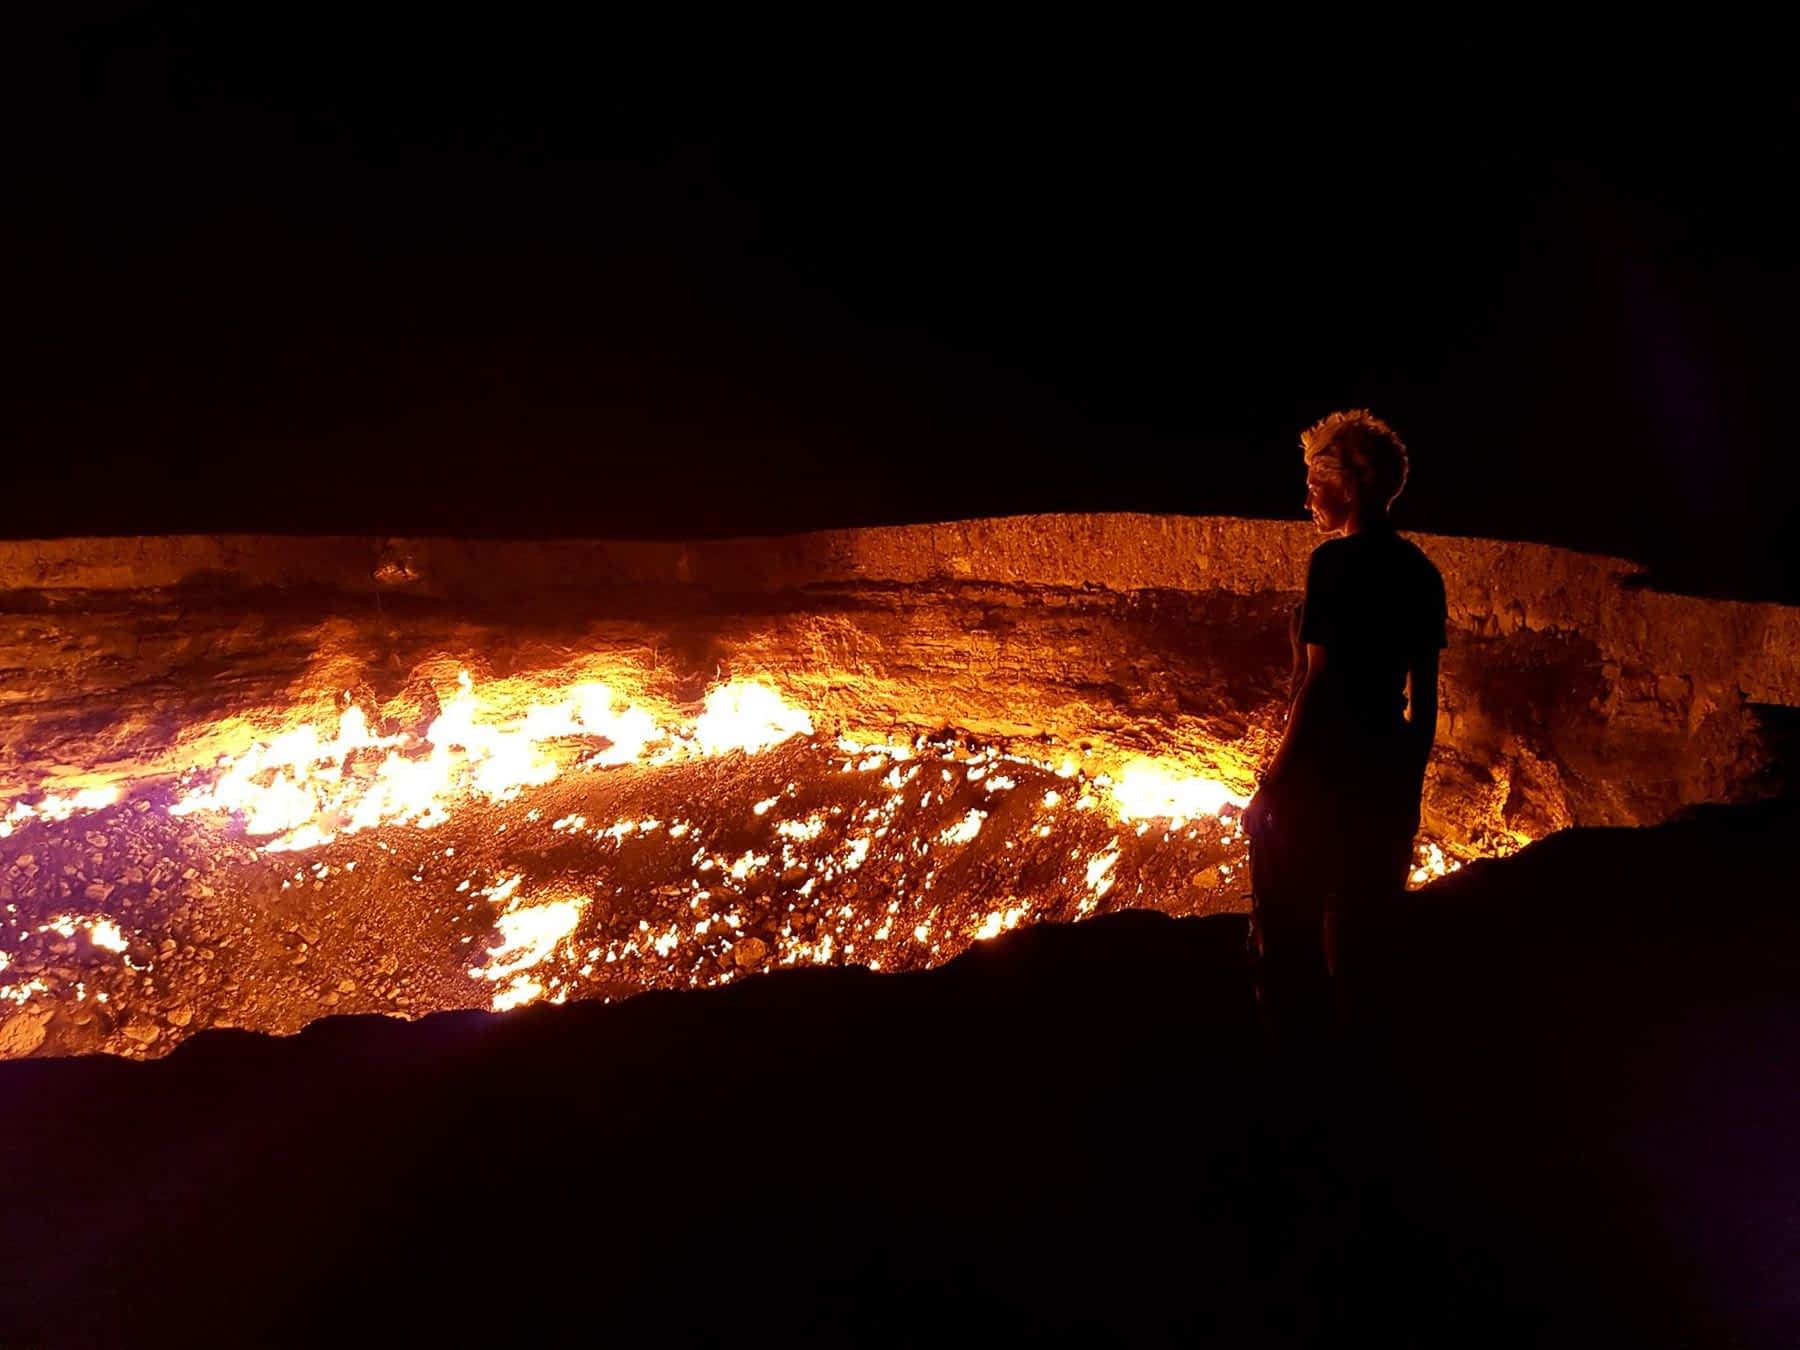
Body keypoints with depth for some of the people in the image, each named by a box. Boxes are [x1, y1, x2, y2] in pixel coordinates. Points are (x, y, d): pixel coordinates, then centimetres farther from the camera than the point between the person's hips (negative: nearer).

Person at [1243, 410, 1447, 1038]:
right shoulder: (1420, 572, 7)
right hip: (1385, 774, 7)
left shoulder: (1336, 561, -14)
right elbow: (1425, 697, 11)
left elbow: (1318, 681, -18)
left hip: (1322, 773, -7)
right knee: (1361, 934, 18)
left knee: (1288, 934, 4)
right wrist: (1409, 783, 20)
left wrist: (1272, 782, -12)